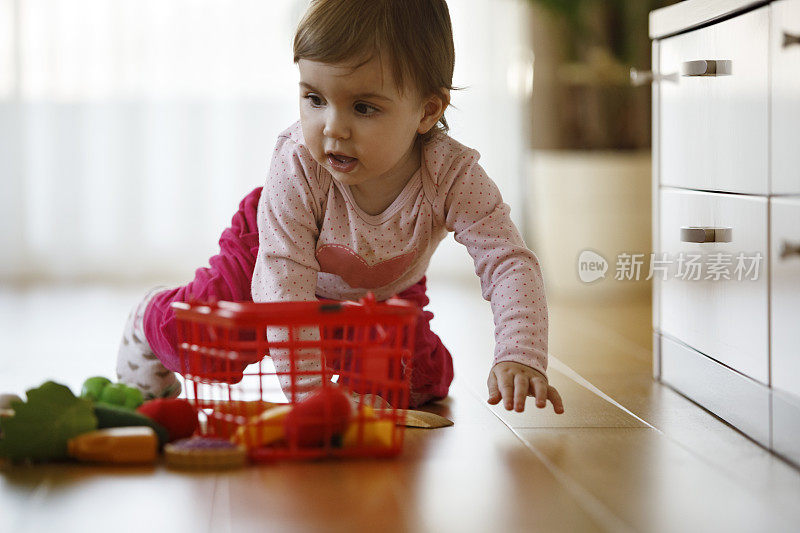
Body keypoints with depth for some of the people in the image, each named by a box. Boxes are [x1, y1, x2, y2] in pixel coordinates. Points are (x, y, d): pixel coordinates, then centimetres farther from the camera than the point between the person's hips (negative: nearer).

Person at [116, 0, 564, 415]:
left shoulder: (452, 176, -38)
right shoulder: (297, 168, -39)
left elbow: (510, 264, -39)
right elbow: (284, 279, -40)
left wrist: (519, 358, -55)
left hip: (387, 291, 2)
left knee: (426, 382, -10)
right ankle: (149, 319, 24)